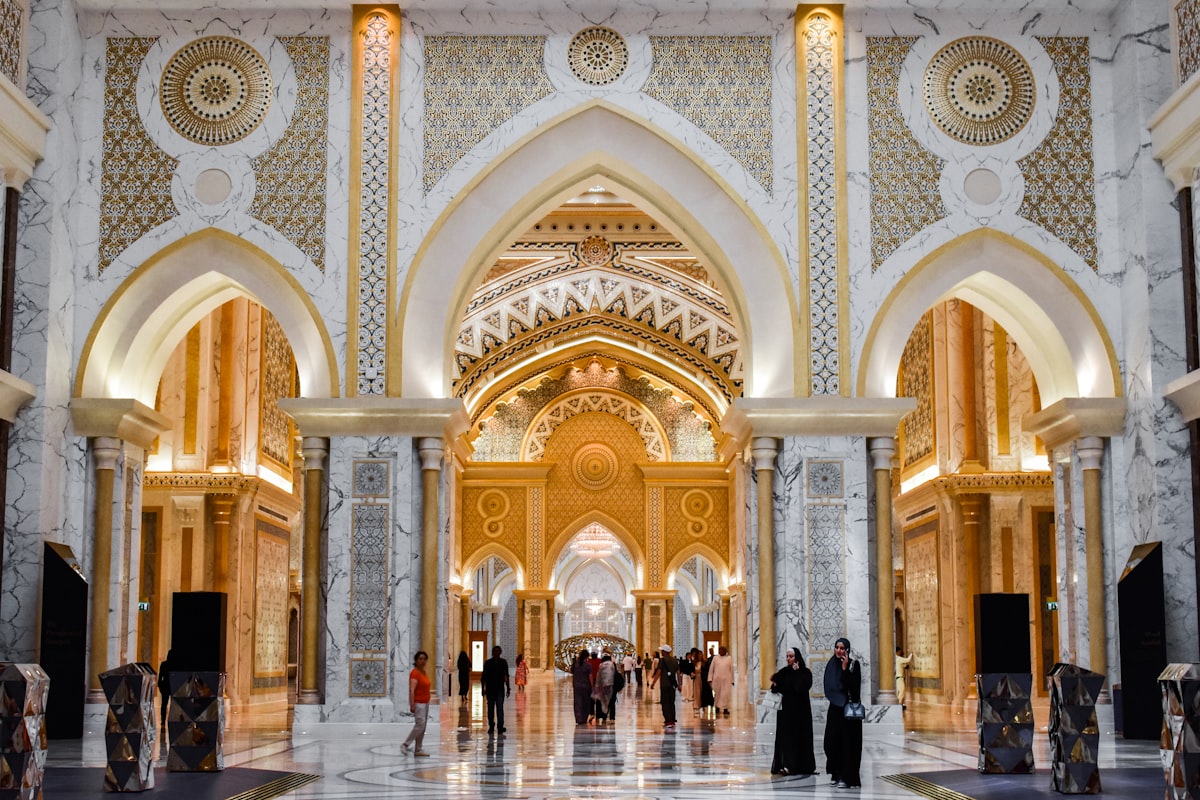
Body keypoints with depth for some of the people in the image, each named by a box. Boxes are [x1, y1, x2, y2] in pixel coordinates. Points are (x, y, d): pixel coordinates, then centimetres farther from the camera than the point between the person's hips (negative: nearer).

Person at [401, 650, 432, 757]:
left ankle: (418, 750, 11)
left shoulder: (423, 672, 13)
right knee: (420, 725, -14)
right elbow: (412, 690, -21)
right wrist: (412, 705, -28)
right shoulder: (415, 673, -14)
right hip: (418, 703, -9)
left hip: (425, 703, 9)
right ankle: (405, 744, -5)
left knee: (422, 728, 8)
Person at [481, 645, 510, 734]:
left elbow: (506, 676, 10)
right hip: (490, 689, 0)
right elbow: (483, 677, 3)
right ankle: (491, 727, 22)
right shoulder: (488, 663, 1)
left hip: (500, 689, 0)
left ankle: (500, 729, -13)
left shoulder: (503, 662, 4)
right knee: (490, 708, 9)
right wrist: (483, 689, -2)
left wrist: (508, 688, 8)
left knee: (500, 708, -10)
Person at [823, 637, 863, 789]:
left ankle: (846, 777, -4)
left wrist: (845, 668, -23)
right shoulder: (832, 664, 9)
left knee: (847, 742, -6)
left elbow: (853, 686, -18)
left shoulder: (853, 664, -7)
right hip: (835, 708, 6)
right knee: (832, 741, 4)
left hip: (849, 708, -6)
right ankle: (836, 774, 15)